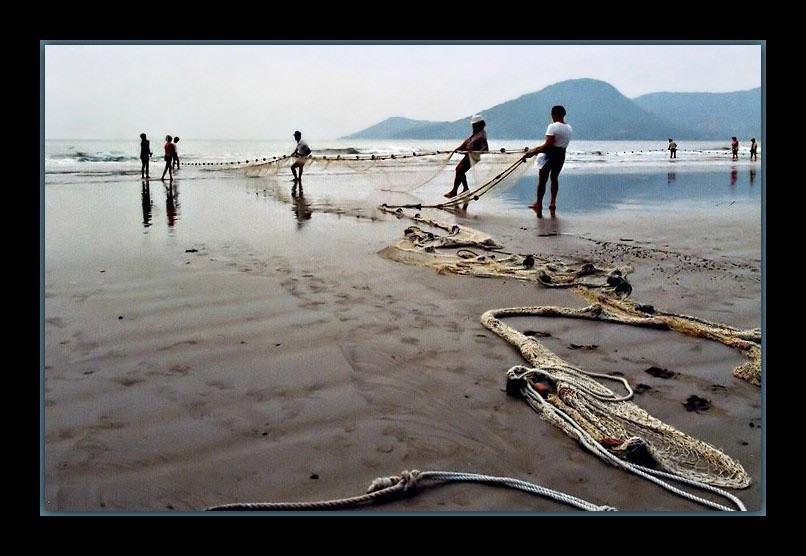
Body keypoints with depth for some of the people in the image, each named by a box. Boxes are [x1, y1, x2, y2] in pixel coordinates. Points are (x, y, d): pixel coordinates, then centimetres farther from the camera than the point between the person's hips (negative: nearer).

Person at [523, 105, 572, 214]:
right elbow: (560, 143, 12)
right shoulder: (569, 128, 8)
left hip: (550, 155, -7)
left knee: (542, 180, 3)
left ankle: (539, 204, 7)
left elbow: (547, 145, -22)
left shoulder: (552, 126, -16)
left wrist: (533, 152, -18)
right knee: (554, 178, 21)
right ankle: (553, 202, 18)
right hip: (561, 155, 7)